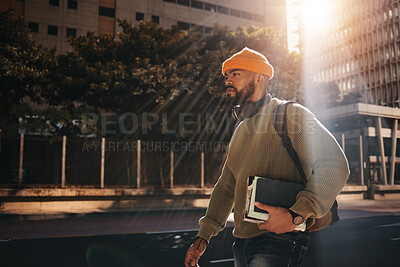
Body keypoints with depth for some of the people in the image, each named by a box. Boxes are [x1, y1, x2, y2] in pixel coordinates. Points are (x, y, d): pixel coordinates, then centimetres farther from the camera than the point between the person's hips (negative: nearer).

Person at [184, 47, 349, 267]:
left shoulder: (289, 114, -6)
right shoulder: (241, 130, 16)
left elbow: (334, 165, -17)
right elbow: (226, 185, 20)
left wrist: (296, 215, -26)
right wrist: (203, 236, 14)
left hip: (278, 240, -7)